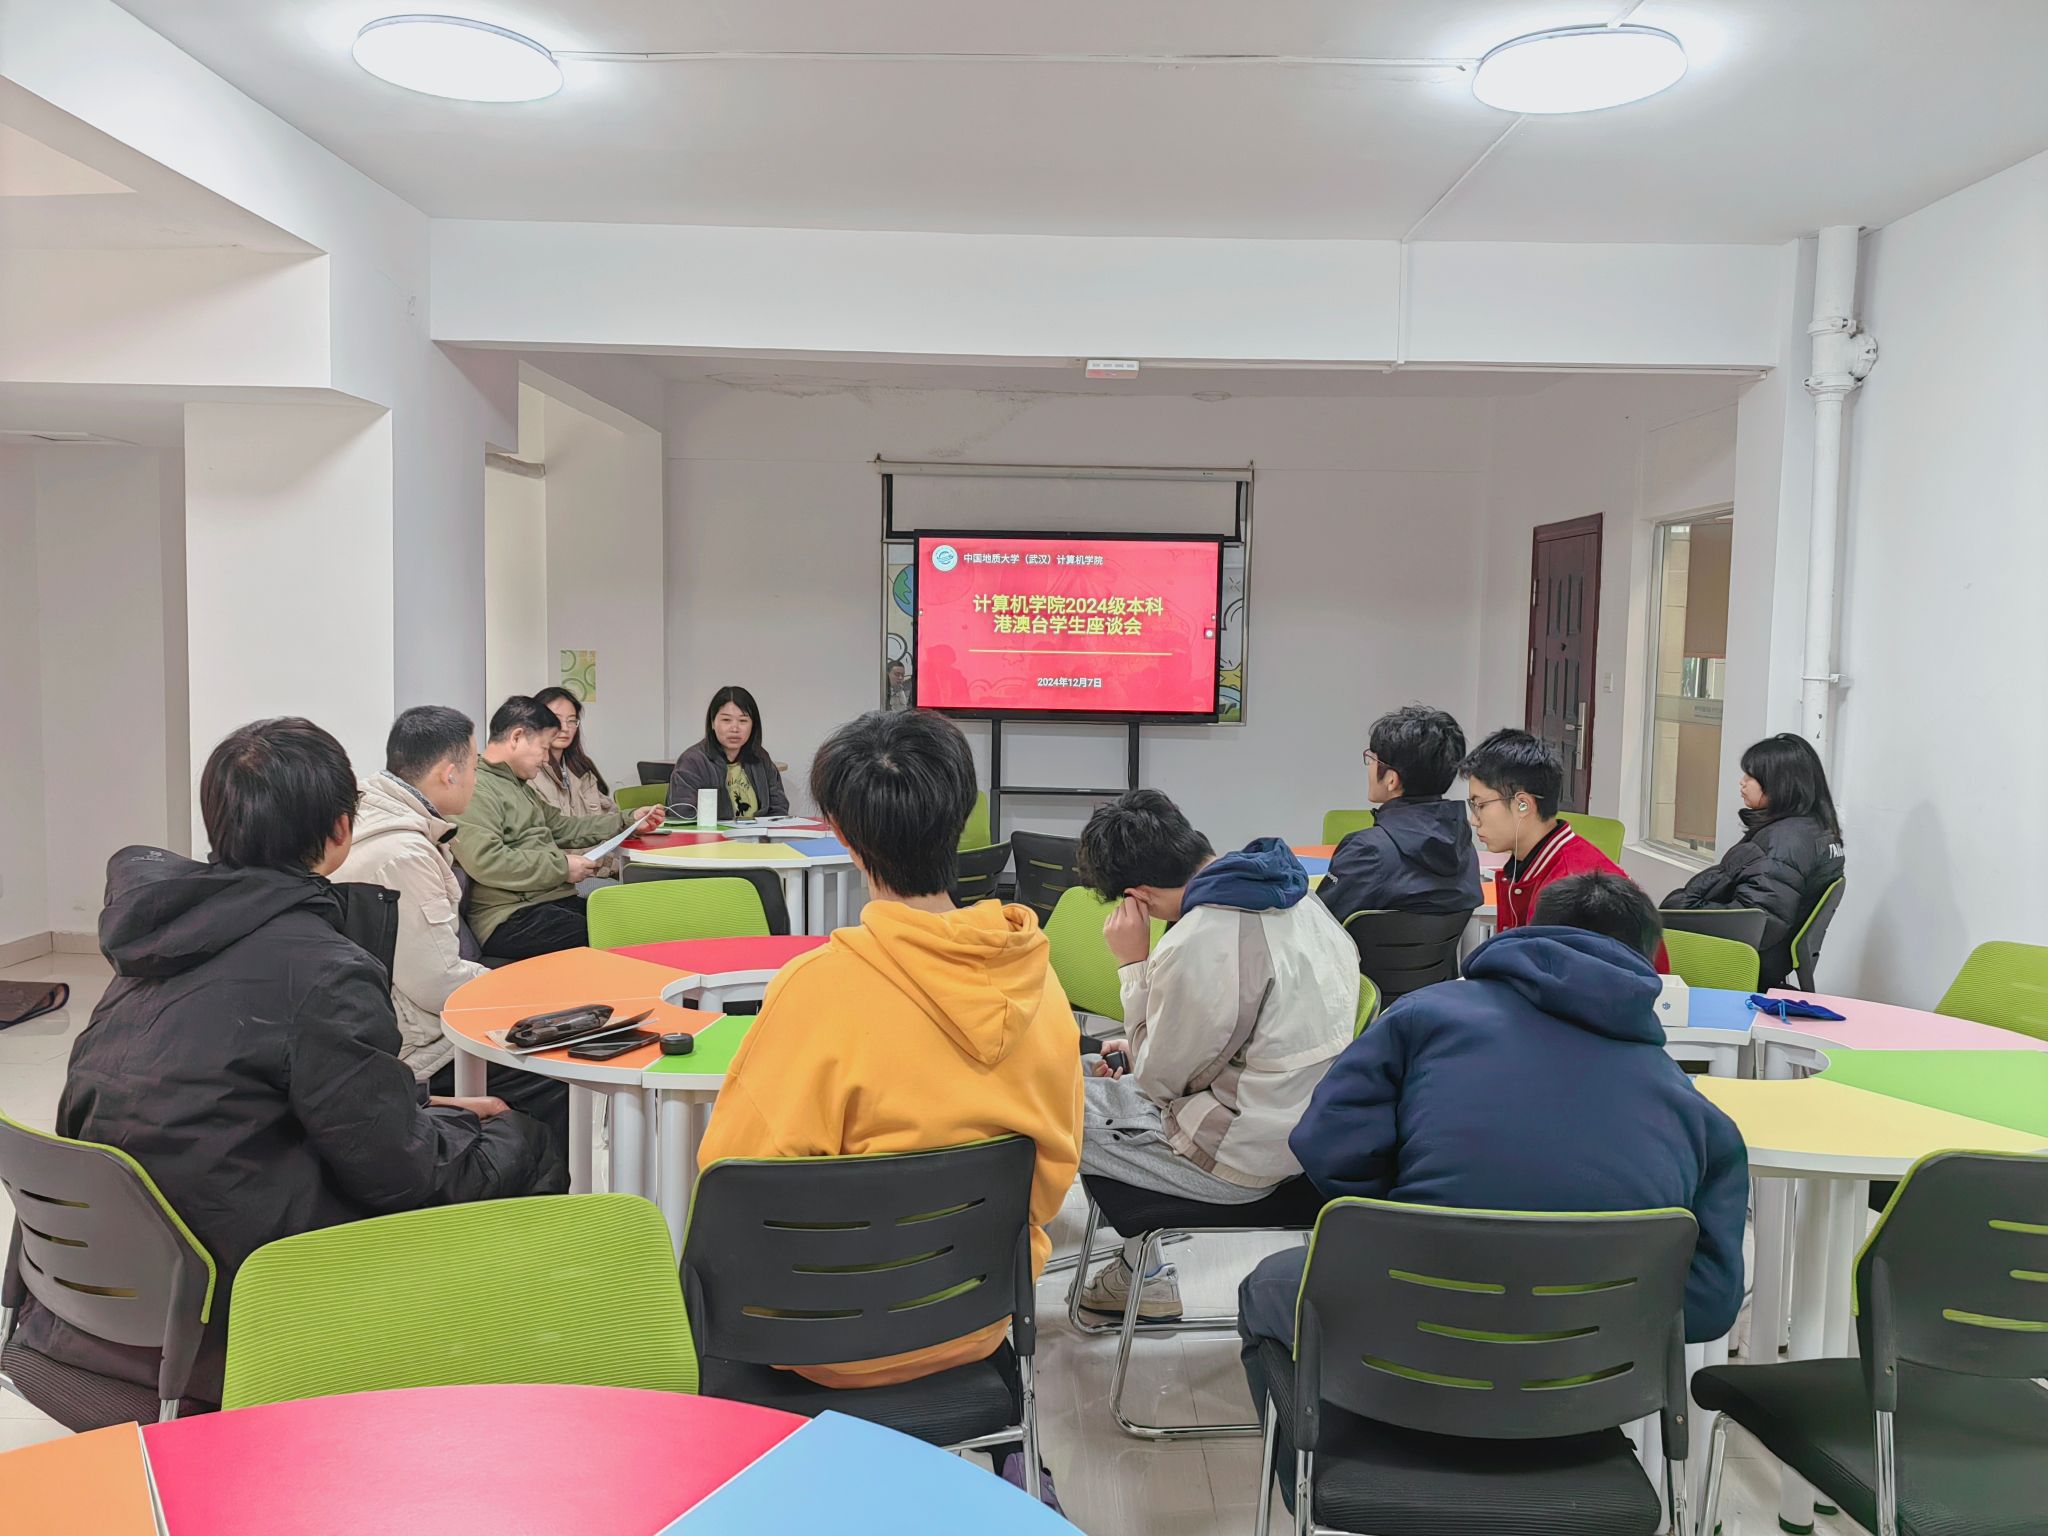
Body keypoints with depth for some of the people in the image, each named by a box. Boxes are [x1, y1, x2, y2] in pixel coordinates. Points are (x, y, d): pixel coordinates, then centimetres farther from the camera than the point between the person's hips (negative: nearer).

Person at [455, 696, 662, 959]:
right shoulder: (475, 787, -10)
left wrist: (628, 821, 24)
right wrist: (562, 867, -13)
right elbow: (484, 861, -21)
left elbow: (560, 827, 31)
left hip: (554, 899, 10)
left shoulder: (518, 786, 24)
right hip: (511, 917, -10)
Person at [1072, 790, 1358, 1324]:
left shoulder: (1197, 945, -27)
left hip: (1241, 1160, -9)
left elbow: (1162, 1079, -12)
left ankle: (1141, 1274, 20)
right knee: (1111, 1082, 23)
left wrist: (1133, 965, -8)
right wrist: (1141, 1048, 12)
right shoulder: (1294, 895, 1)